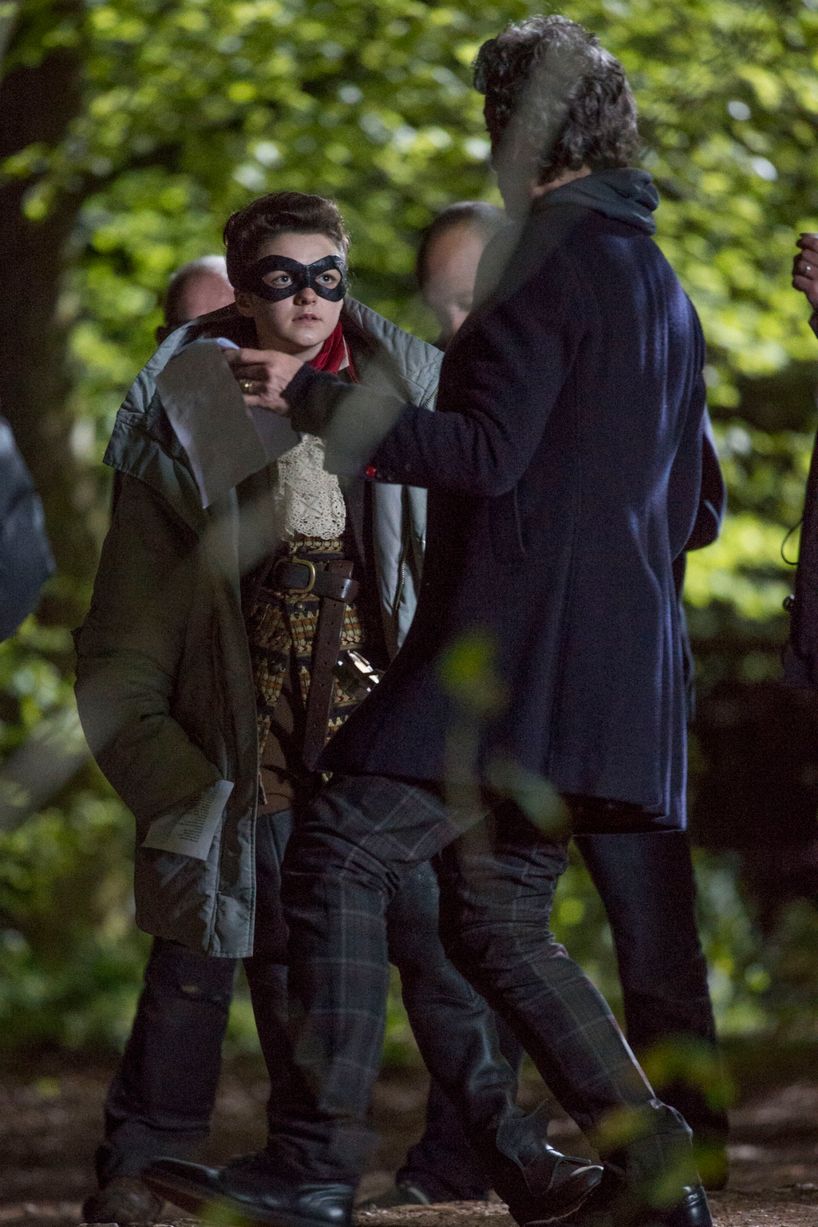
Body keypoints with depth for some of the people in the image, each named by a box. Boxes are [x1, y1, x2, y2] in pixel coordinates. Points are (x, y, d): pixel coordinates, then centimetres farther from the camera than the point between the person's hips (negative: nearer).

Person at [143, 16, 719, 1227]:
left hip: (516, 649, -9)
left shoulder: (549, 263, -9)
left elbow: (488, 453, -18)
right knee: (498, 918, 14)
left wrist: (313, 398, -15)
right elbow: (686, 510, 24)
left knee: (339, 855, -11)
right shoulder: (661, 284, 20)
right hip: (614, 661, 9)